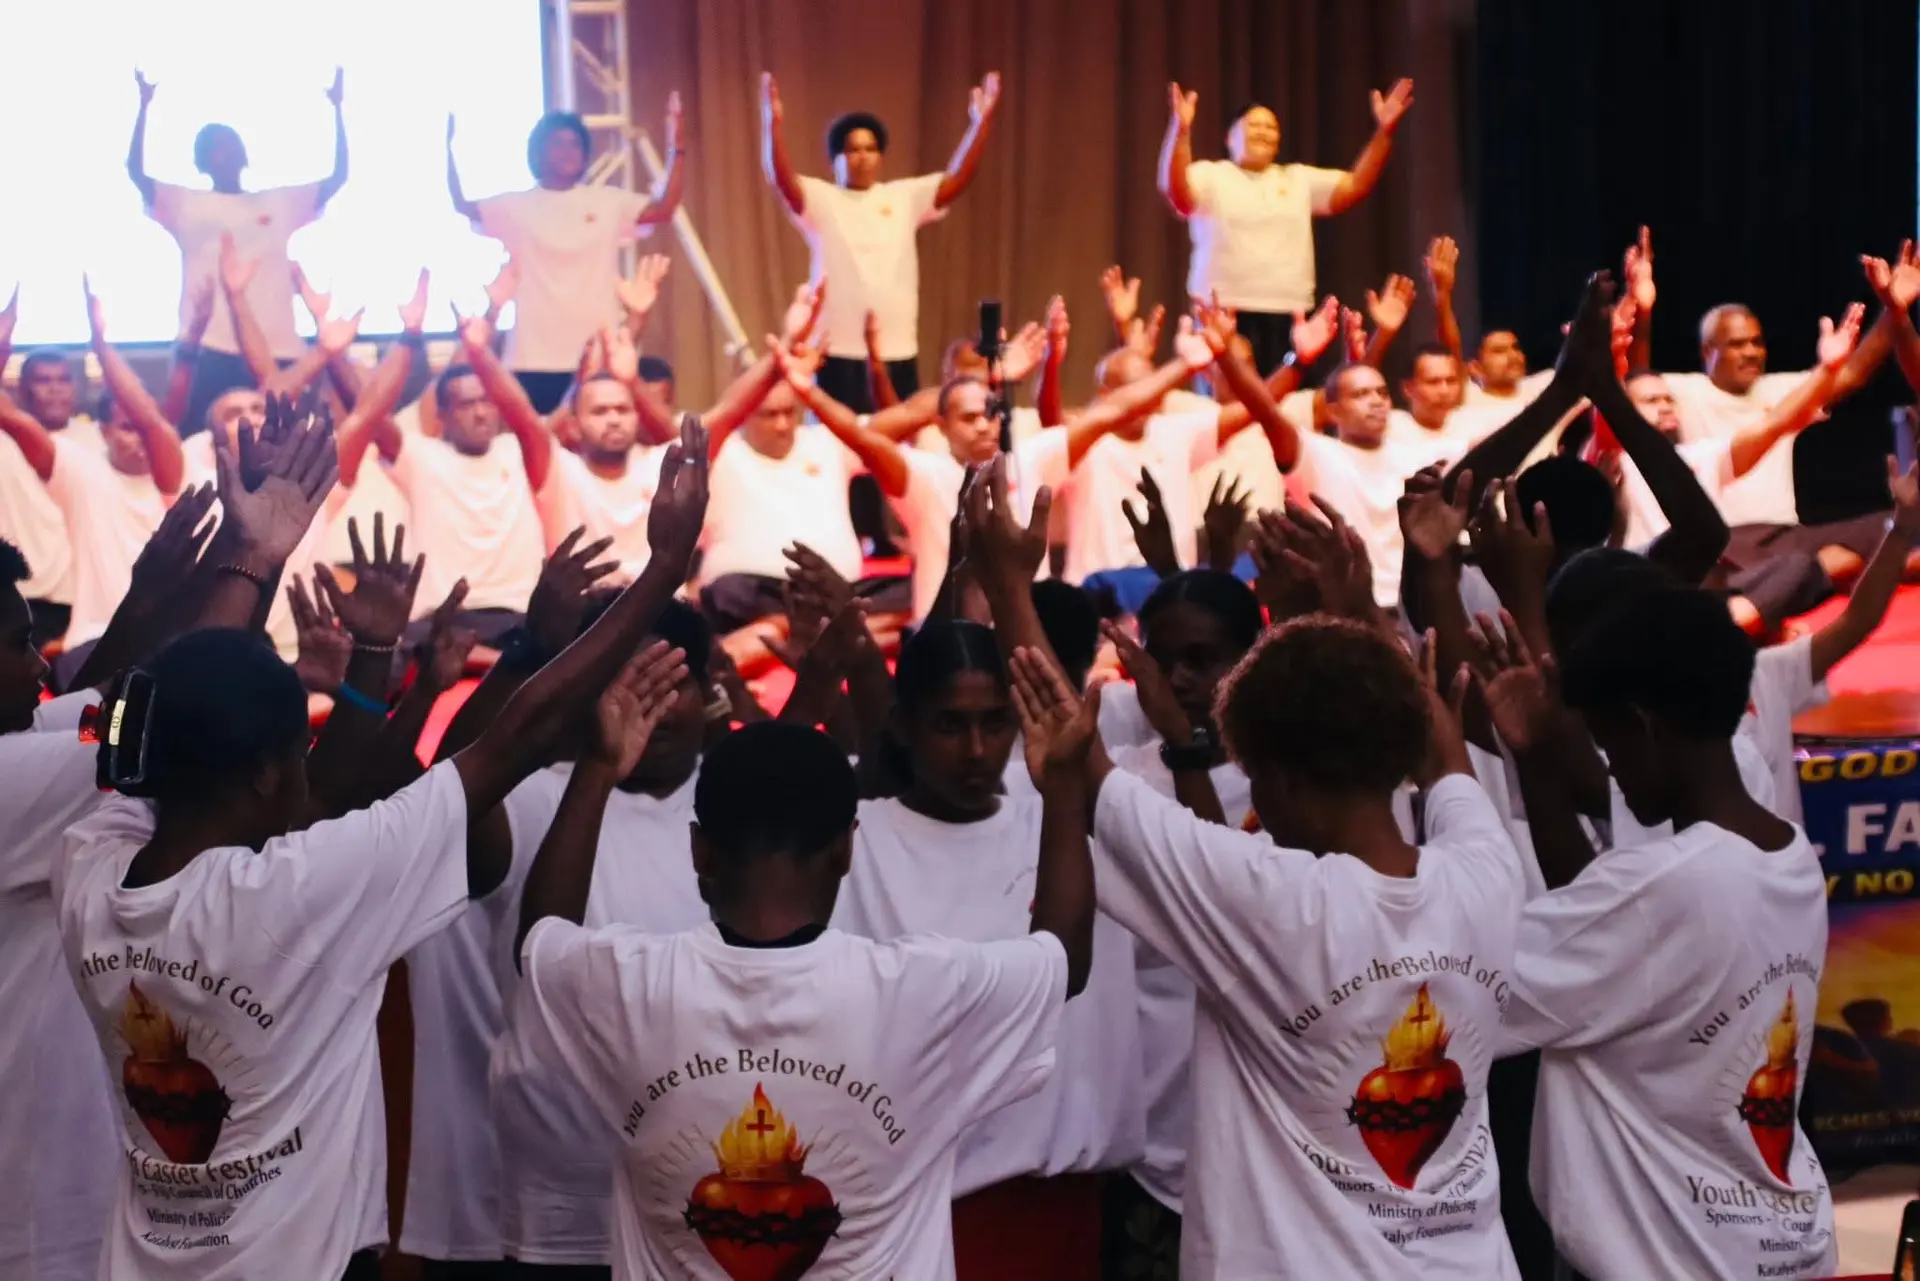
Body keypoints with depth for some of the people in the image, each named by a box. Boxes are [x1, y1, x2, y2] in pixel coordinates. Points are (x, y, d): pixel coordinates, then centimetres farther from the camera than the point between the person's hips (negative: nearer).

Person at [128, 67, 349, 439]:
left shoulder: (280, 203, 19)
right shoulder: (186, 204, 14)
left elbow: (338, 176, 17)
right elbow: (136, 171, 4)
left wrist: (337, 109, 14)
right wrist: (144, 107, 0)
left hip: (277, 351, 2)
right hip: (211, 349, -2)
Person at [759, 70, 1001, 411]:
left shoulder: (904, 197, 10)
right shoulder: (821, 200, 0)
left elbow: (957, 179, 1)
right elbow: (780, 179, -16)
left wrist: (981, 123, -11)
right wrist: (774, 123, -32)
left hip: (898, 353, 3)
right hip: (839, 353, -3)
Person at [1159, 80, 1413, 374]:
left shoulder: (1299, 180, 19)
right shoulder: (1210, 177, 5)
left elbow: (1356, 187, 11)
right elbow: (1173, 189, -15)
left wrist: (1384, 132, -1)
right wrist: (1181, 131, -32)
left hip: (1288, 318, 4)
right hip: (1225, 316, -4)